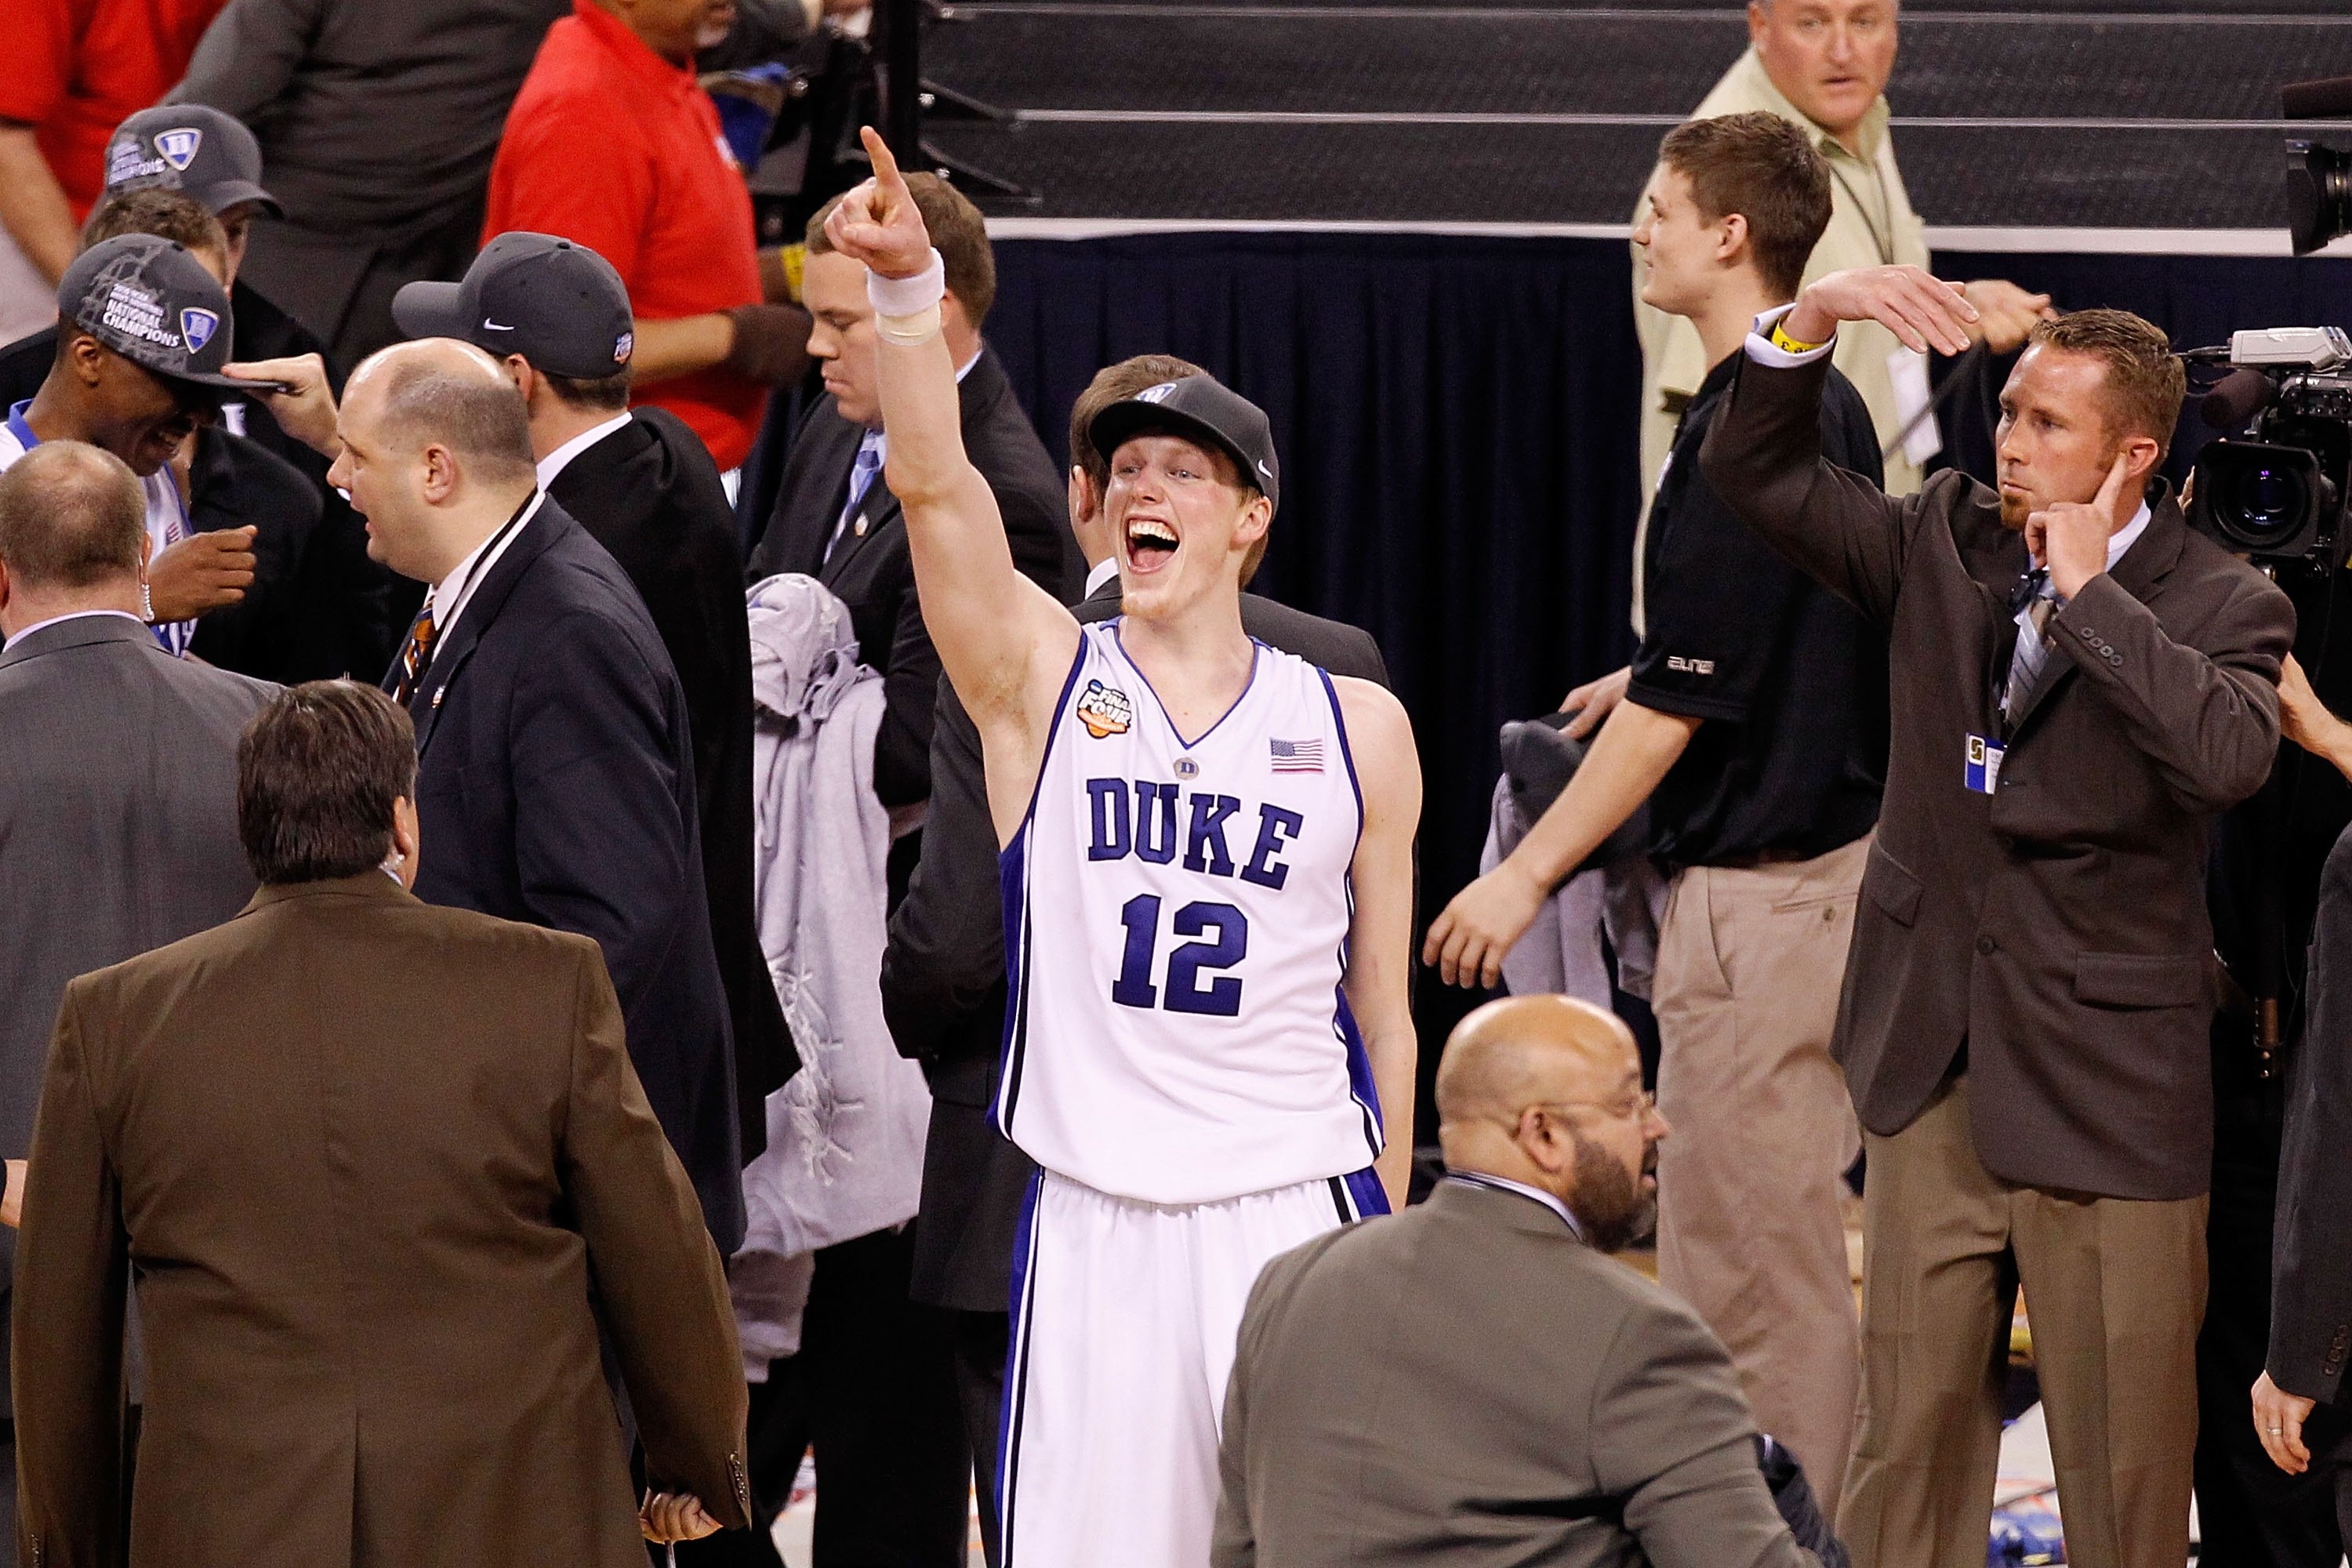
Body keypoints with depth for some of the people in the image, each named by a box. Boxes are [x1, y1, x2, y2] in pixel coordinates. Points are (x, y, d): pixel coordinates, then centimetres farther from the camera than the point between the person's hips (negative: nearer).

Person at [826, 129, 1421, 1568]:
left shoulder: (1356, 727, 7)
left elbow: (1384, 1013, 11)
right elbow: (935, 484, -14)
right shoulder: (1042, 680, 4)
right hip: (1095, 1219, -1)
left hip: (1300, 1205, 1)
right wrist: (909, 284, -29)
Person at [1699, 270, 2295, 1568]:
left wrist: (2090, 589, -20)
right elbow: (1755, 473, 2)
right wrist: (1813, 317, -13)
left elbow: (2229, 755, -27)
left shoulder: (2221, 607, -6)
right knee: (1908, 1437, 8)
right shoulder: (1946, 544, 6)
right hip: (1935, 1073, 4)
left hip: (2103, 1095, -4)